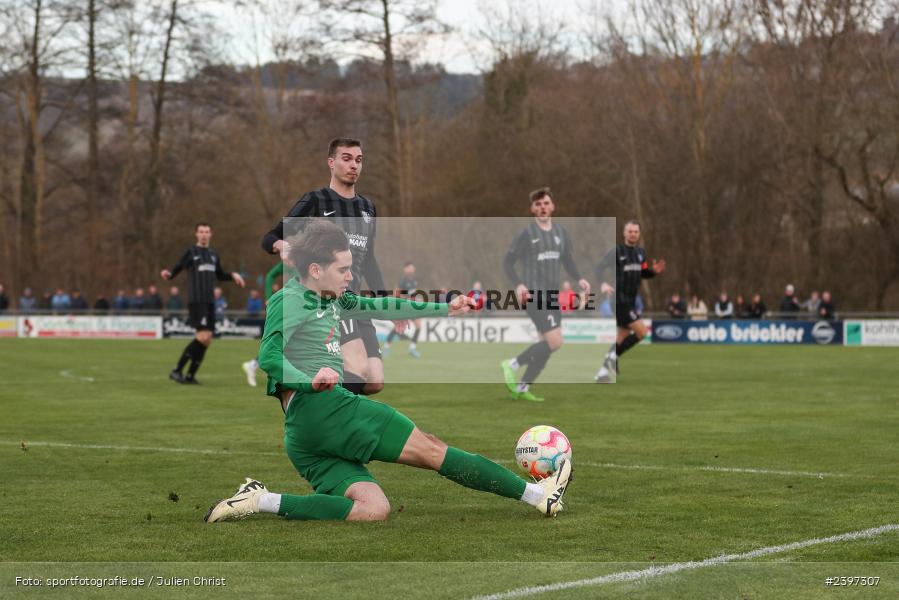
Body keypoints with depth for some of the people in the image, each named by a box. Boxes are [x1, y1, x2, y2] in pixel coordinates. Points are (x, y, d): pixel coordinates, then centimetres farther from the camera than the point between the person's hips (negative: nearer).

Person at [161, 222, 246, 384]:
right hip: (196, 301, -7)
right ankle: (176, 371, -12)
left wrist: (233, 275, 13)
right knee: (203, 336, -18)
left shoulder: (213, 255, 18)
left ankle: (190, 375, 9)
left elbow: (220, 275, 31)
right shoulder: (191, 252, 1)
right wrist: (167, 274, -23)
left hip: (209, 302, 7)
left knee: (207, 340, 2)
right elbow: (176, 270, -2)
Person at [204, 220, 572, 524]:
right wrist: (309, 381, -31)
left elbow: (379, 307, 27)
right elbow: (268, 355, -16)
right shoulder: (289, 300, -4)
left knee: (373, 510, -8)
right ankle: (537, 495, -3)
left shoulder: (331, 301, 23)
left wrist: (443, 310, 25)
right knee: (430, 449, -6)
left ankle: (262, 501, -13)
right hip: (319, 406, -10)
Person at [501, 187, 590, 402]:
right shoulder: (527, 233, -8)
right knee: (555, 342, -15)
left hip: (553, 296, 7)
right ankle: (513, 365, 1)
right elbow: (508, 262, -6)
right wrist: (518, 285, -21)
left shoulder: (560, 232, 10)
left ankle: (522, 387, 18)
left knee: (547, 344, 8)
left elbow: (567, 259, 21)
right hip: (533, 295, -7)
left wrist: (579, 278, 3)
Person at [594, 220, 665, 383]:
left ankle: (603, 371, 16)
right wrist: (603, 283, -32)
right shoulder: (617, 251, -9)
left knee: (623, 337, 9)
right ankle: (613, 357, -3)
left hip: (631, 300, 8)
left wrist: (654, 271, 0)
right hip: (619, 299, -8)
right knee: (641, 331, -16)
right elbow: (600, 268, -13)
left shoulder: (641, 253, 12)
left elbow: (643, 273, 21)